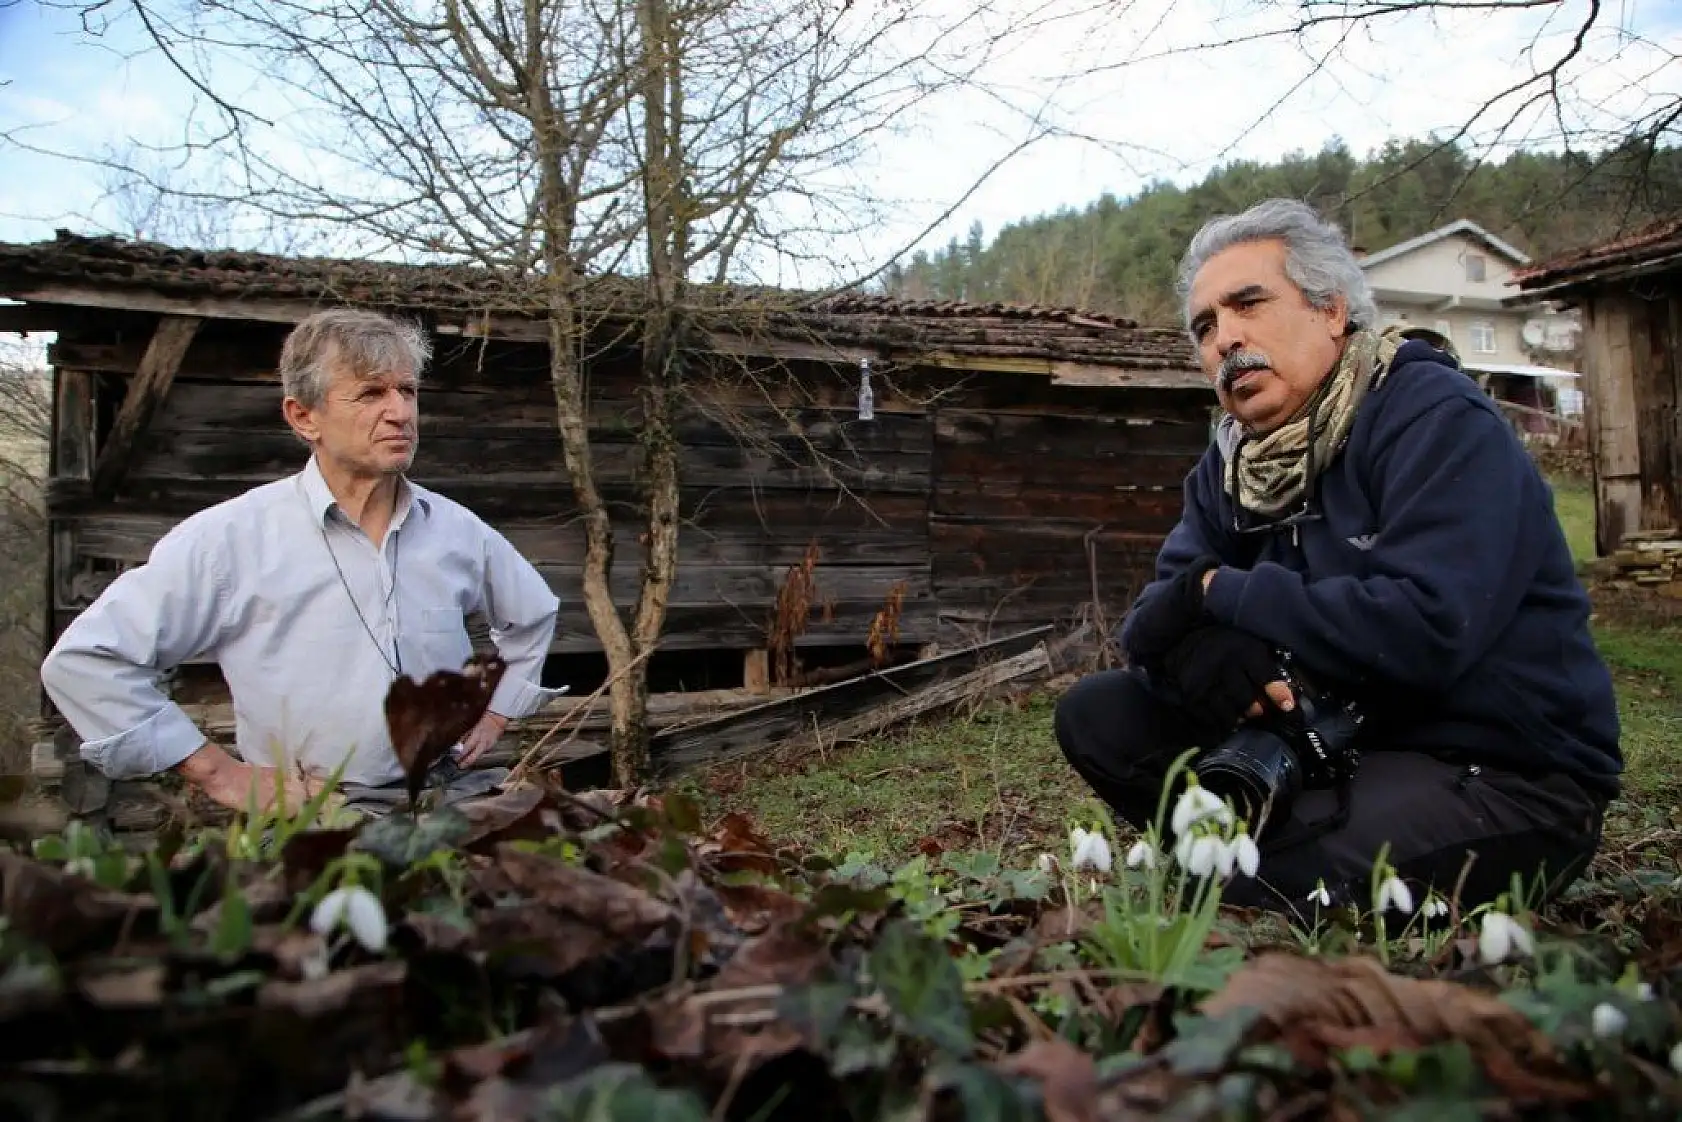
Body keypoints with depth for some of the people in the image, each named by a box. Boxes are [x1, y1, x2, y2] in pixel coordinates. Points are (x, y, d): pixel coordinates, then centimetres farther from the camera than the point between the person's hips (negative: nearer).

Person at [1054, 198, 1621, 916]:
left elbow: (1426, 628, -29)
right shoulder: (1233, 461, 7)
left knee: (1256, 891, -31)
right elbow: (1154, 619, 1)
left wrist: (1222, 594, -18)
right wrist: (1196, 647, -25)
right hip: (1334, 737, 7)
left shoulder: (1438, 421, -15)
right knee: (1096, 715, -4)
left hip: (1510, 772, -7)